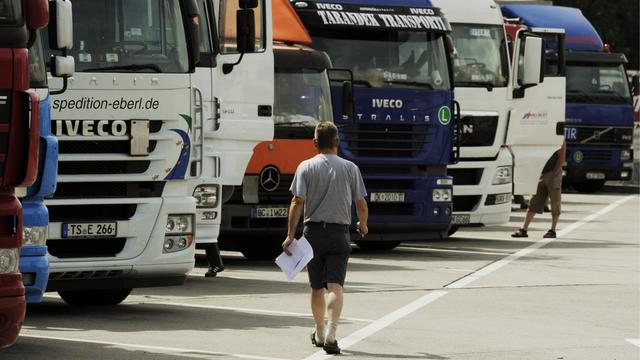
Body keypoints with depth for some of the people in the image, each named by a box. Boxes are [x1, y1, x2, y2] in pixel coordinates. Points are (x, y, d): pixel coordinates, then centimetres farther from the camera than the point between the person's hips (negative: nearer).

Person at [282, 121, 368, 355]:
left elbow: (297, 202, -9)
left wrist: (290, 235, -8)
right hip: (339, 233, -1)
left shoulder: (306, 167, -2)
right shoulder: (350, 168, 1)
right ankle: (330, 334, -24)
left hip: (313, 232, 1)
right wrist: (363, 226, 24)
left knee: (317, 287, 15)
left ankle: (319, 333, 29)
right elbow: (362, 206, 4)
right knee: (335, 286, -7)